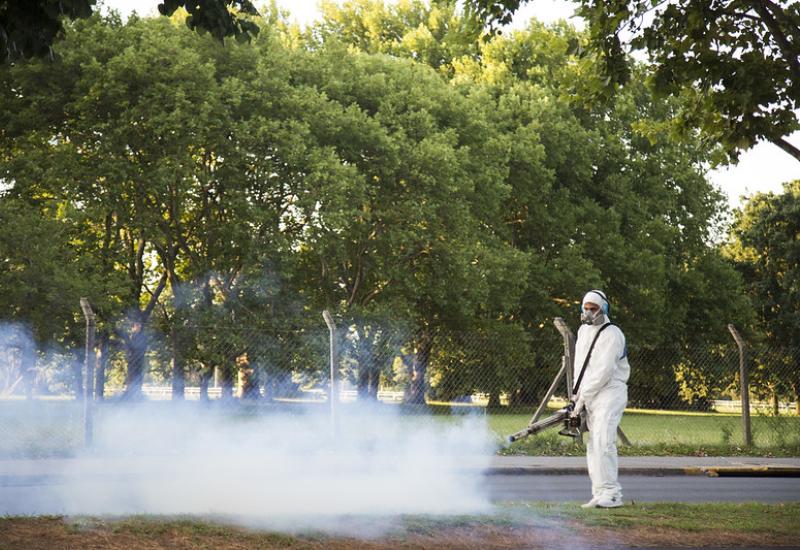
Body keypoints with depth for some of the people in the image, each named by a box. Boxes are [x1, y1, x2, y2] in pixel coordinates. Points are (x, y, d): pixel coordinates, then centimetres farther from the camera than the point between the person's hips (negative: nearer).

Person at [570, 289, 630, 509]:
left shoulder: (612, 334, -12)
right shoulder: (583, 331, 15)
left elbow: (604, 372, -17)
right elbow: (580, 364, 18)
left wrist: (583, 397, -15)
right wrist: (577, 393, 7)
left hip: (610, 392, -8)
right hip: (590, 395, 8)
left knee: (602, 442, -18)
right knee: (592, 445, 5)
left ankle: (611, 494, -17)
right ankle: (599, 494, 7)